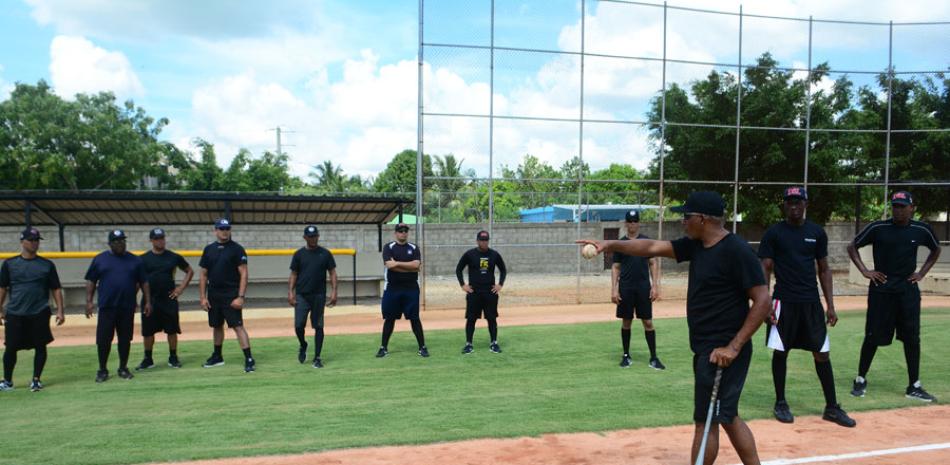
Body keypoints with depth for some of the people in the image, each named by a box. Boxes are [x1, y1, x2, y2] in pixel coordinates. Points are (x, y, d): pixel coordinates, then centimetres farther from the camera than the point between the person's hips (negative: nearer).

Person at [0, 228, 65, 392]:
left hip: (39, 314, 0)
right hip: (15, 315, 0)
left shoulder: (47, 265, 4)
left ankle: (36, 379, 15)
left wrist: (60, 311, -2)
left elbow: (56, 289, 5)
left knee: (40, 346, 2)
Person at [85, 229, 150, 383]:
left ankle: (123, 368, 20)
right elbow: (91, 281, 5)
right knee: (103, 340, 1)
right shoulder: (100, 259, 5)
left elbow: (144, 282, 9)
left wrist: (148, 301, 3)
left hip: (128, 307, 1)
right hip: (106, 307, -1)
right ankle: (102, 370, 14)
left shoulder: (135, 260, 7)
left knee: (125, 339, 7)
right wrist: (89, 301, -3)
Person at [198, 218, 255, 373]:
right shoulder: (209, 249, 9)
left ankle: (249, 359, -11)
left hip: (231, 296, -5)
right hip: (213, 296, 5)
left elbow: (243, 274, -9)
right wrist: (203, 297, 5)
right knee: (216, 326, 17)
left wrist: (240, 297, -17)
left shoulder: (237, 249, -5)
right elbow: (203, 275, 12)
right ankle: (217, 357, 33)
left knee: (238, 326, -11)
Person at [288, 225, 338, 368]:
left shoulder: (325, 254, 4)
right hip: (301, 295, 0)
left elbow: (332, 273, 4)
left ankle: (317, 358, 10)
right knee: (298, 325, -6)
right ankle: (303, 346, 24)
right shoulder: (299, 254, 6)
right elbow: (293, 274, 8)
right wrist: (290, 292, -3)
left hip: (319, 296, 0)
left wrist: (334, 291, -6)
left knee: (318, 327, 1)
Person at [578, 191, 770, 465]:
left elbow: (763, 300, -19)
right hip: (705, 349, 9)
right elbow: (652, 247, 12)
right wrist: (612, 245, 2)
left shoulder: (737, 251, -17)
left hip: (723, 353, -9)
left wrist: (734, 347, -22)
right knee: (727, 417, 18)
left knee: (706, 421, 2)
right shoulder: (695, 245, 8)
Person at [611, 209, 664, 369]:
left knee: (648, 322, 0)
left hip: (644, 287, 0)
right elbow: (615, 267, 6)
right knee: (626, 321, 7)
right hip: (625, 288, 1)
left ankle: (653, 357, 5)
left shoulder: (647, 241, 5)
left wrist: (655, 285, -5)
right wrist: (614, 289, -3)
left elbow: (653, 264, 4)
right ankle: (626, 355, 18)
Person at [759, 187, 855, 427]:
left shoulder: (817, 232, 8)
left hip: (811, 302, 3)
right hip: (784, 301, -2)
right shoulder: (774, 233, -1)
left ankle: (832, 407, 14)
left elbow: (824, 269, 12)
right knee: (780, 352, 3)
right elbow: (765, 268, -2)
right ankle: (780, 403, 17)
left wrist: (830, 305, 7)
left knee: (822, 354, 3)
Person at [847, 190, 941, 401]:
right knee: (873, 337, 2)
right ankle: (861, 380, 16)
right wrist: (865, 271, -5)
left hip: (908, 291, 3)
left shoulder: (921, 230, 1)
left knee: (912, 338, 5)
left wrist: (922, 273, 9)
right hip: (881, 289, -2)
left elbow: (936, 250, 20)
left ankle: (914, 386, 15)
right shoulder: (877, 228, -7)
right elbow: (852, 247, 3)